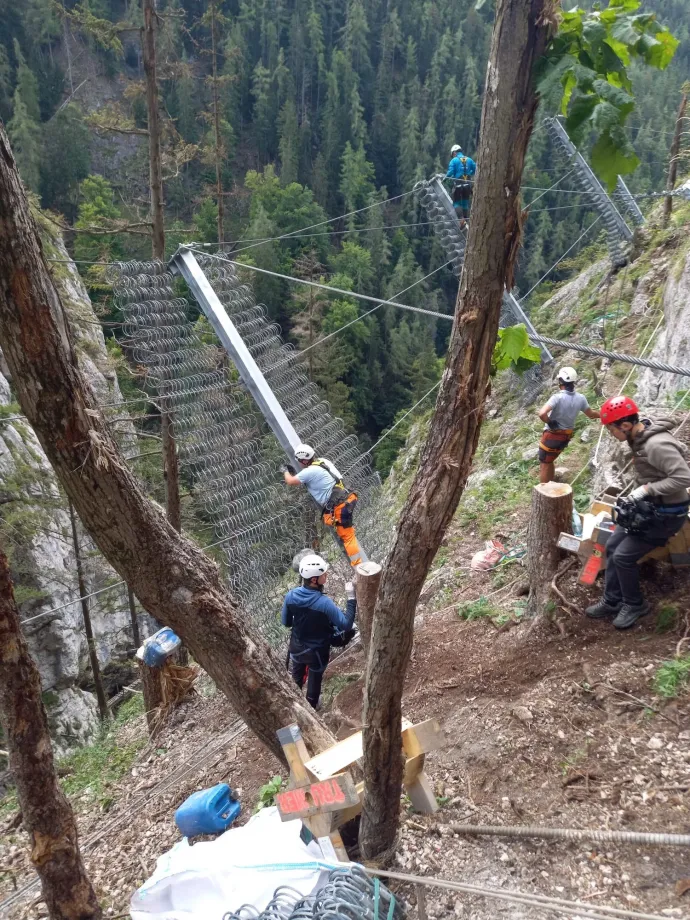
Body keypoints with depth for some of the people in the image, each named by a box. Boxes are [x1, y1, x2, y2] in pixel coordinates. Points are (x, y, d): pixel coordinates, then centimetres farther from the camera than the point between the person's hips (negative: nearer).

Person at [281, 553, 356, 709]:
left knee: (296, 677, 32)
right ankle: (311, 707, 51)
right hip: (317, 651, -4)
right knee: (314, 680, 26)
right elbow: (346, 625, -29)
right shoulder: (324, 603, -35)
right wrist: (351, 597, -27)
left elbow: (285, 622, -4)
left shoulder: (291, 595, -20)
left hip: (297, 647, 4)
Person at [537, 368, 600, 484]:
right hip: (566, 436, 7)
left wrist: (550, 423, -18)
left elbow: (542, 413, -36)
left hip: (552, 436, -6)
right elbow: (591, 414, 12)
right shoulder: (580, 398, -4)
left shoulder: (558, 397, -24)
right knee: (549, 461, 24)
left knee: (544, 464, 6)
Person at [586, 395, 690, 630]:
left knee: (623, 556, -9)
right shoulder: (640, 438, -1)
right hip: (647, 506, 9)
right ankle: (612, 601, 20)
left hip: (666, 513, -9)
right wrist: (639, 492, 3)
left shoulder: (657, 444, -30)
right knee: (612, 546, 8)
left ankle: (635, 605, 14)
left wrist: (646, 489, -29)